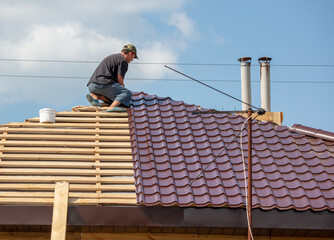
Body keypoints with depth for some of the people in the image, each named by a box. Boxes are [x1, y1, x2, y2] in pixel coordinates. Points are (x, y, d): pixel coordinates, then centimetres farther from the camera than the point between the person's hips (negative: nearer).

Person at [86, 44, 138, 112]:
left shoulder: (110, 57, 33)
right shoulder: (123, 61, 3)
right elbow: (119, 80, -3)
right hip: (103, 84, -9)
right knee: (127, 93, -11)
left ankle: (94, 96, -3)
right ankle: (112, 107, -36)